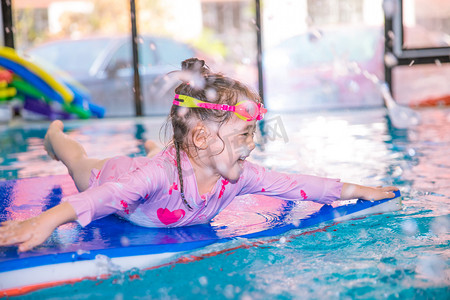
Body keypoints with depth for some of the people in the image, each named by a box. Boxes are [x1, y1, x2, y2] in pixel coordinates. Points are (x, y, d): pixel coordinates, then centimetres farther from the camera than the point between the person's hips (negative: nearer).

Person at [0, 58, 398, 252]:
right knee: (82, 166, 29)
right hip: (116, 175, -4)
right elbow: (108, 194, -63)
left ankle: (152, 148, 72)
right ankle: (56, 133, 57)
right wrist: (48, 220, -76)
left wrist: (354, 190, -27)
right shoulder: (161, 174, -52)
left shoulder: (240, 174, -33)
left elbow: (291, 183, -27)